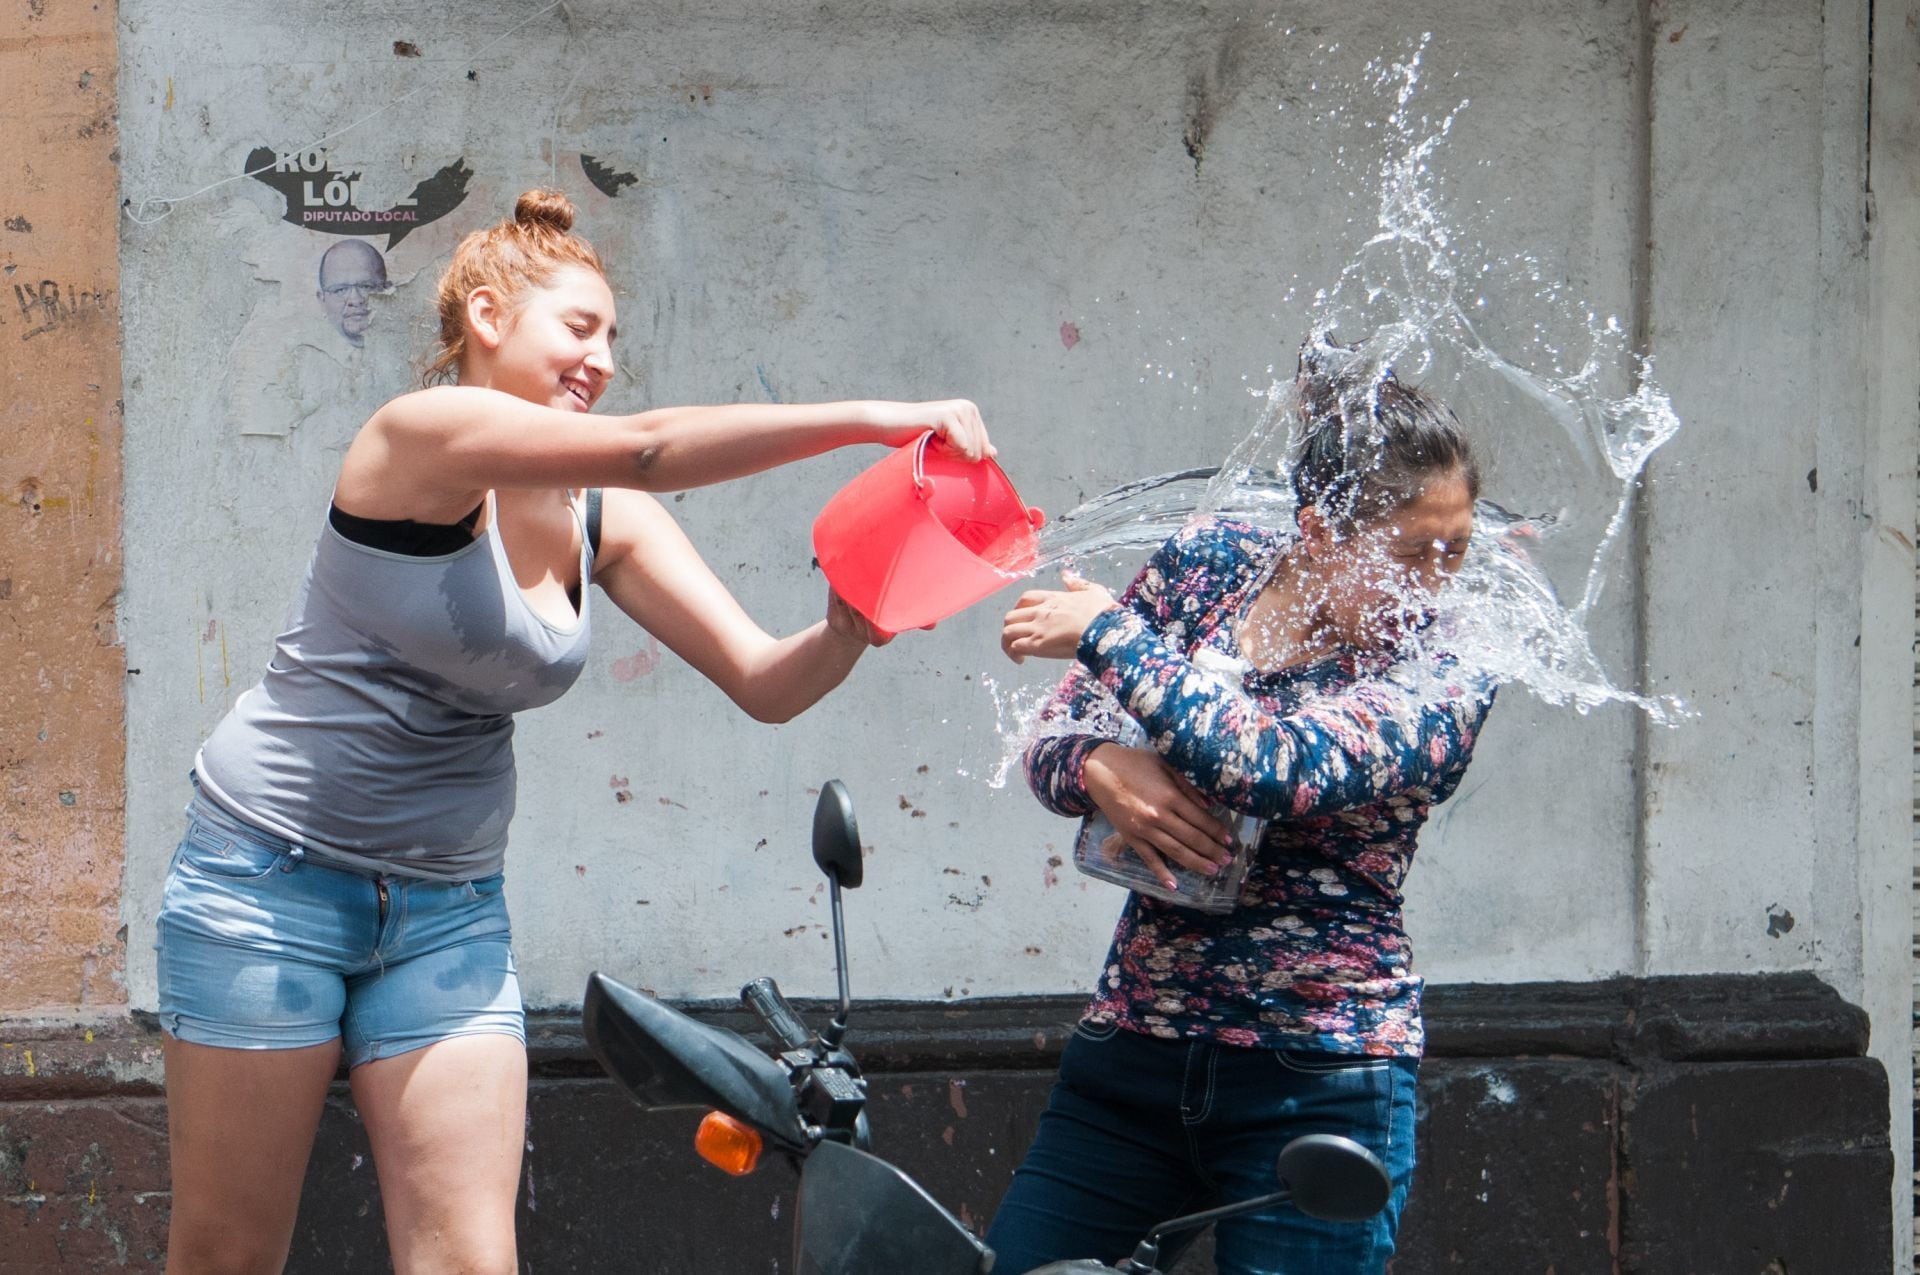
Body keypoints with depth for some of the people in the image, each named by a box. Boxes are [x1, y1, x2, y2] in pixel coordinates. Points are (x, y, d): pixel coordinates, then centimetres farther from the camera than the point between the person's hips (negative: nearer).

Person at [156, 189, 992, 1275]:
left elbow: (765, 681, 0)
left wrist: (849, 631, -22)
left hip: (449, 906, 6)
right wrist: (869, 420, -29)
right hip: (276, 875, -6)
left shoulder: (605, 522, 5)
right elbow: (650, 449, -27)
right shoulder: (427, 432, -14)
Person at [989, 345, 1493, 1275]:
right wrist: (1102, 770, -17)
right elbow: (1053, 743, 7)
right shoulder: (1205, 563, 3)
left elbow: (1271, 765, -27)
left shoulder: (1444, 684, -10)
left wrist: (1106, 632, -16)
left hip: (1321, 1091, -4)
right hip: (1131, 1058, 4)